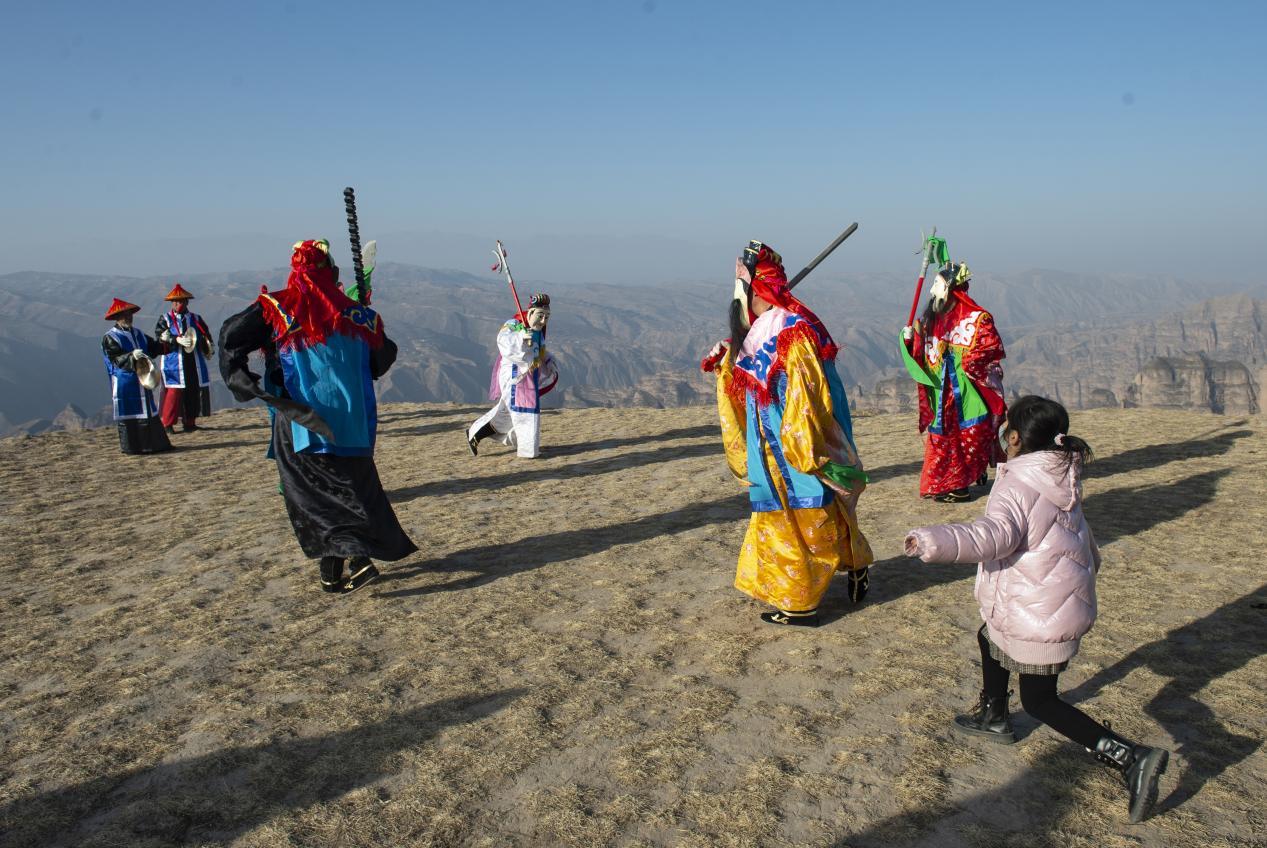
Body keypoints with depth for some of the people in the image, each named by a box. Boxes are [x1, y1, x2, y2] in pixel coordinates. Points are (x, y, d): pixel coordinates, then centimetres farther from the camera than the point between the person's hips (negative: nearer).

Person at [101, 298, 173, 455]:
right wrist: (132, 356, -33)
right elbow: (116, 359, -16)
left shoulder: (138, 334, 16)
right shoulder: (110, 338, -5)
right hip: (124, 384, -7)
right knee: (128, 413, -3)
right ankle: (131, 447, 3)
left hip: (142, 380, 7)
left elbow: (154, 347, 12)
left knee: (148, 412, 9)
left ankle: (154, 444, 14)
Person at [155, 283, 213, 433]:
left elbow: (206, 336, 19)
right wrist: (178, 340, -24)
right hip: (174, 363, -4)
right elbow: (161, 336, -10)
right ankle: (167, 424, -1)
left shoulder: (195, 319, 15)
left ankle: (189, 422, 16)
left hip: (194, 363, 4)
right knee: (174, 392, -9)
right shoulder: (165, 319, 5)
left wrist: (208, 347, -1)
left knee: (194, 392, 5)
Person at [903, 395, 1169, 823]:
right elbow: (1076, 526, 25)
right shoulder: (1062, 476, 6)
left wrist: (935, 541, -56)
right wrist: (1089, 557, 45)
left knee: (1039, 700, 1)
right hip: (1070, 593, 10)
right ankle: (993, 716, 46)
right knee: (990, 637, 29)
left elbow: (995, 534, -43)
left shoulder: (1018, 486, -24)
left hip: (1041, 614, -10)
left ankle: (1130, 757, -7)